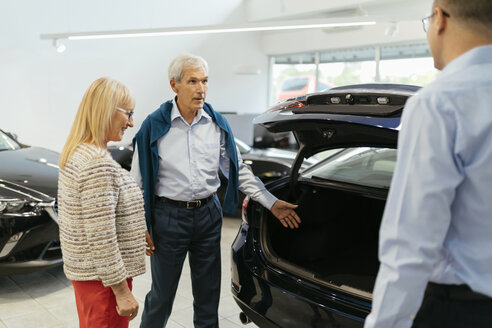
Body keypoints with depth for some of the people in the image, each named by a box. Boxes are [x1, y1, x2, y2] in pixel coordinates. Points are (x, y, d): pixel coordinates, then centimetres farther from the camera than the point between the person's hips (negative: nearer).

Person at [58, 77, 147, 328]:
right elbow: (101, 239, -27)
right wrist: (122, 293, -20)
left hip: (83, 269, 10)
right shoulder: (98, 164, -26)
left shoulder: (75, 153, 5)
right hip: (102, 276, -10)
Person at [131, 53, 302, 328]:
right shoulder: (155, 125, -8)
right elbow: (139, 182, -4)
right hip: (169, 216, -3)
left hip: (209, 214, 3)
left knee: (208, 294, 16)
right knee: (162, 295, 10)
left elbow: (238, 169, 7)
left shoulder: (217, 124, 1)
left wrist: (272, 203, 1)